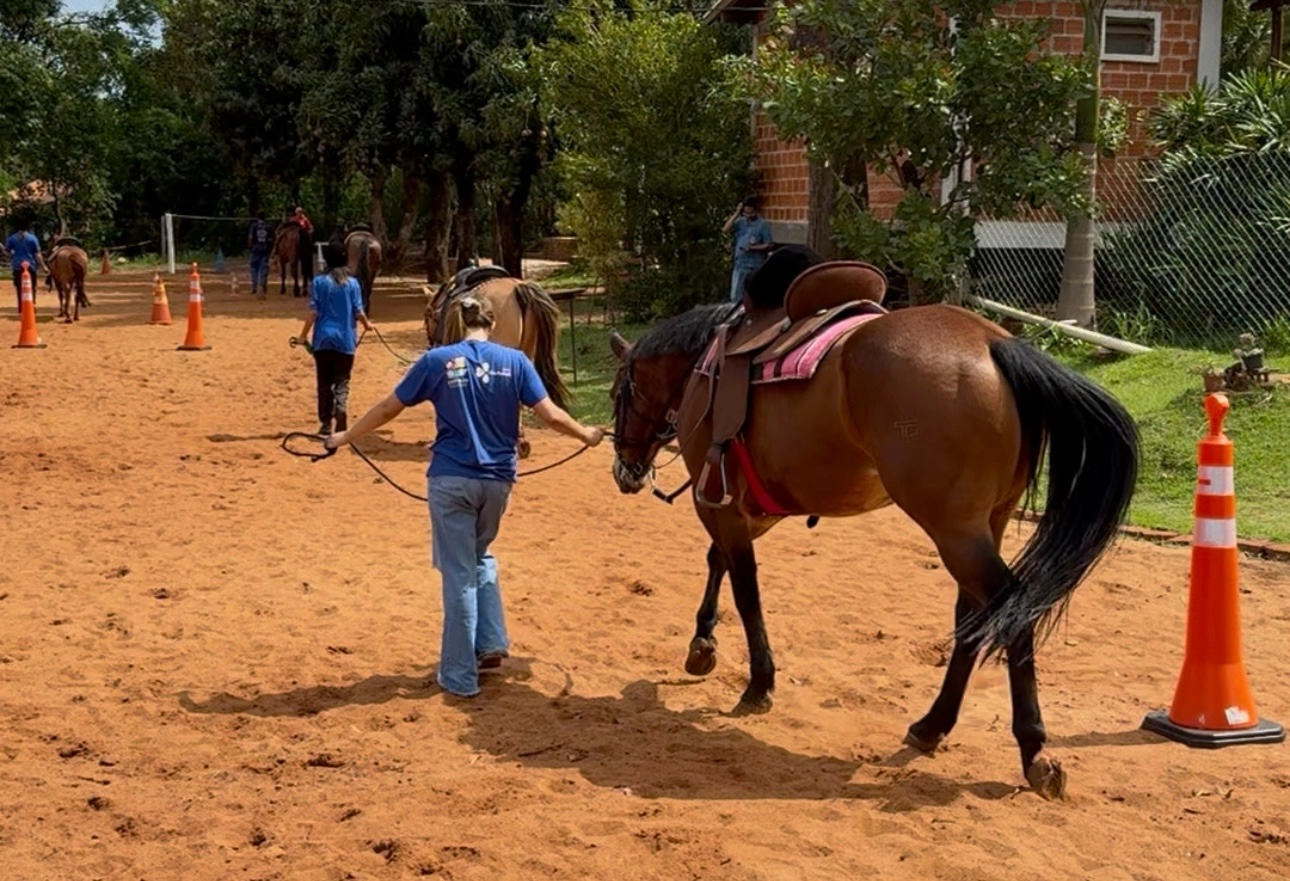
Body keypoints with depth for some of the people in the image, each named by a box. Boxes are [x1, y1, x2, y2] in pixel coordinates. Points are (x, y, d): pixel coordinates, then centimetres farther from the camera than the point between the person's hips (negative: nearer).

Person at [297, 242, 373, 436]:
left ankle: (326, 424, 10)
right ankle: (341, 419, -19)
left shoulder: (319, 282, -2)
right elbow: (358, 312, 0)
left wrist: (304, 334, 3)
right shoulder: (352, 283, 1)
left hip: (324, 339, 0)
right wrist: (367, 324, 21)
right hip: (345, 340, 0)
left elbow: (313, 312, -6)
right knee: (341, 383, 4)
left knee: (325, 383, 10)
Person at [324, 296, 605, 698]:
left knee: (459, 573, 5)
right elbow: (551, 415, -2)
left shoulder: (437, 360, -3)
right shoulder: (514, 361, -1)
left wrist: (345, 437, 16)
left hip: (451, 479, -2)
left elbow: (388, 409, 3)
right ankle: (491, 643, 21)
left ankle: (460, 675, 11)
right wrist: (587, 435, 16)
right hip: (498, 480, 2)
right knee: (480, 557, 27)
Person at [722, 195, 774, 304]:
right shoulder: (740, 221, 5)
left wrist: (753, 248, -19)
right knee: (735, 296, 4)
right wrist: (736, 213, -9)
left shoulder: (763, 224, -5)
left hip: (756, 266, -4)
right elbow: (725, 229, -8)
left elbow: (769, 245, -6)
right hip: (740, 264, 4)